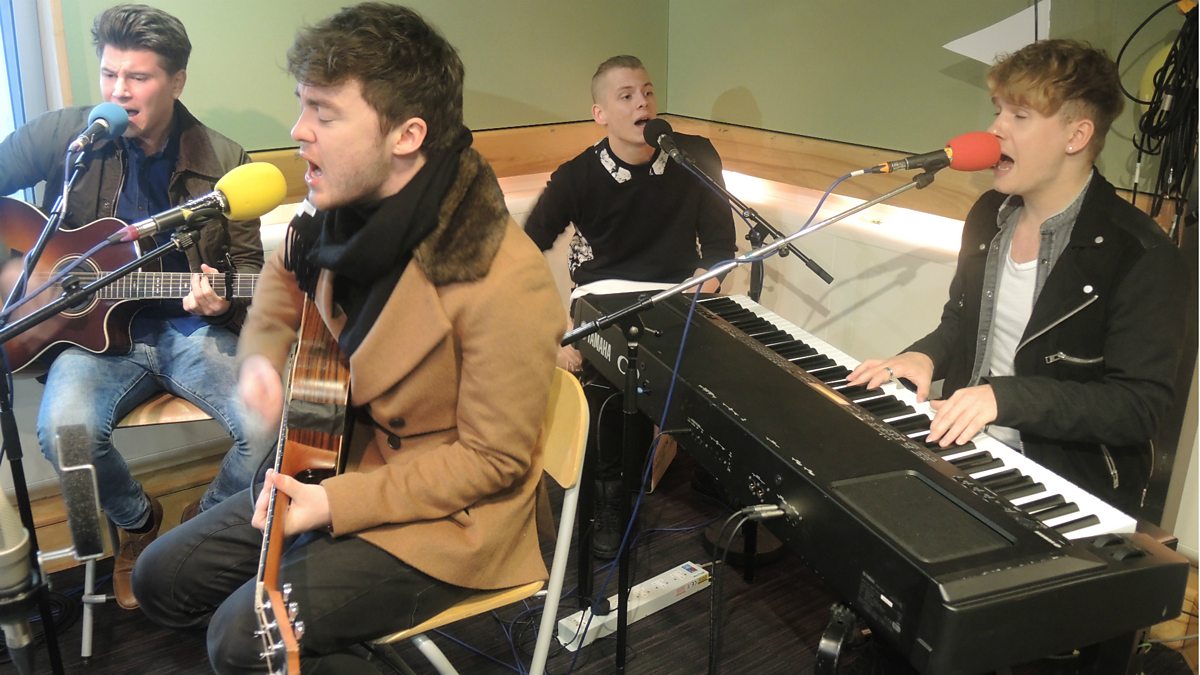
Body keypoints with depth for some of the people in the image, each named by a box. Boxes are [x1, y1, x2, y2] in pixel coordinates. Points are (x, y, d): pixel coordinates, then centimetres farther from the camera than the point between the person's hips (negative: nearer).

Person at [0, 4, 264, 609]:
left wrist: (222, 298, -16)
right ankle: (137, 521, 4)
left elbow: (248, 262, 6)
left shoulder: (223, 162, 1)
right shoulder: (63, 136, 0)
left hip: (191, 328, 1)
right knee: (65, 428, -32)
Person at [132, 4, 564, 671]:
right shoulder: (351, 206, -8)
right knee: (163, 577, 9)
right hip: (338, 463, 8)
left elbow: (494, 459, -21)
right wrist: (263, 355, -3)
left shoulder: (505, 282, -31)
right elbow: (287, 275, 17)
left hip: (443, 518, -7)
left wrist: (339, 503, -22)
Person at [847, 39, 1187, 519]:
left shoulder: (1141, 258, -16)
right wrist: (925, 356, -2)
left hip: (1064, 491, -7)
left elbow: (1141, 405, -19)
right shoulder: (990, 215, 5)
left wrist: (1004, 397, -29)